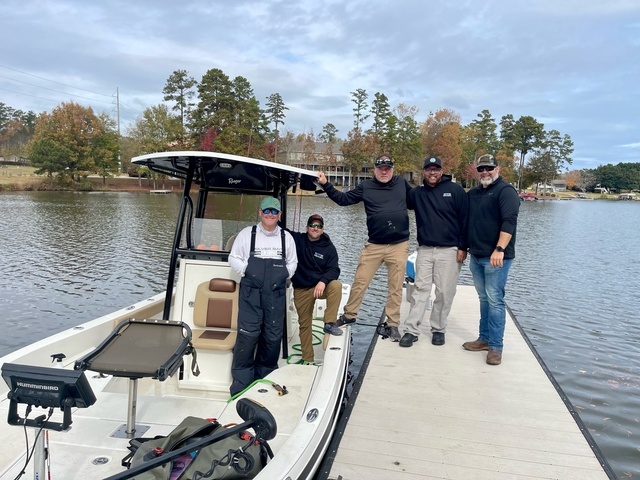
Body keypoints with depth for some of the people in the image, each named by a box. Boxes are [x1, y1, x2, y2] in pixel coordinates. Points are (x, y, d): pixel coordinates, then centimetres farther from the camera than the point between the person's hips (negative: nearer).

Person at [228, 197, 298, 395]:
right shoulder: (247, 234, 4)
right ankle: (241, 379, 5)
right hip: (250, 292, -2)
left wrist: (284, 275, 2)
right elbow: (234, 258, 7)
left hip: (276, 294, 3)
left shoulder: (286, 237, 11)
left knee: (273, 336, 7)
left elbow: (292, 263, 19)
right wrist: (247, 271, -7)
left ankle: (265, 377, 24)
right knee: (248, 334, -9)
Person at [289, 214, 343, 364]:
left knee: (336, 285, -32)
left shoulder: (328, 247, -4)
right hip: (301, 289, 1)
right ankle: (307, 359, 18)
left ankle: (330, 323, -23)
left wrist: (323, 281, -30)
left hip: (321, 286, 0)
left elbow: (334, 270, -12)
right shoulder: (296, 239, -2)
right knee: (304, 324, 4)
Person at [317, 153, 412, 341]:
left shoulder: (402, 184, 7)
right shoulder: (366, 187, 3)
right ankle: (349, 315, 25)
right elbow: (343, 199, 6)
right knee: (359, 282, 5)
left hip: (399, 246, 0)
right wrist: (326, 184, -1)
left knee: (395, 287, 7)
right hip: (374, 245, 0)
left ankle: (393, 324, 21)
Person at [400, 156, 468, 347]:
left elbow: (465, 220, -3)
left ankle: (438, 329, 18)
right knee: (420, 290, 2)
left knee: (445, 292, 4)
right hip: (424, 250, 3)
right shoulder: (416, 193, 7)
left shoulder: (455, 190, -2)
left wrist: (462, 247, -7)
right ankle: (411, 330, 4)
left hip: (449, 250, -2)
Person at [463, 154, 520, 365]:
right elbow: (466, 221, 24)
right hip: (476, 256, 7)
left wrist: (500, 249, -26)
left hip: (495, 257, -7)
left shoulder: (506, 191, -7)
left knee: (495, 300, -6)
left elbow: (509, 221, -18)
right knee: (484, 299, 13)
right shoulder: (473, 194, 16)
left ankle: (496, 346, 1)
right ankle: (484, 338, 22)